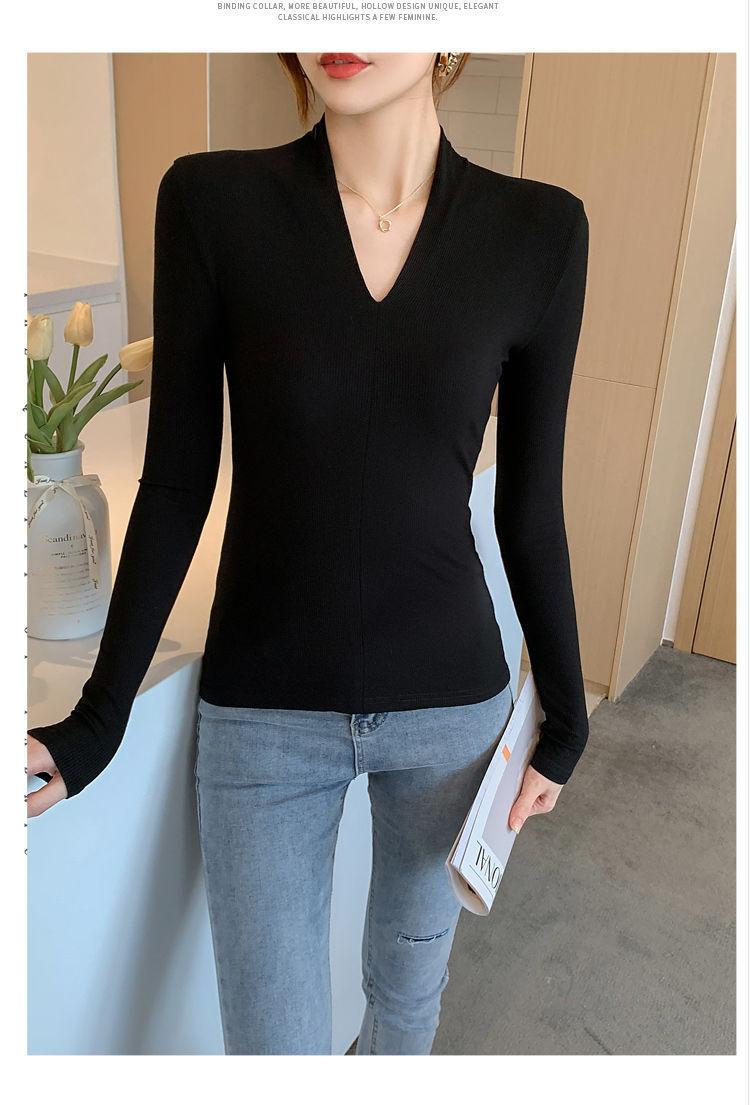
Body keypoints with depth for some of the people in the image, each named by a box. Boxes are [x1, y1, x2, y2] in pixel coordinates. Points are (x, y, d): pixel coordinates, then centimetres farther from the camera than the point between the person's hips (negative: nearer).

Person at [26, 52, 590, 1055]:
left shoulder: (539, 230, -6)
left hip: (452, 702, 2)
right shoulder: (212, 202, -10)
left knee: (411, 974, 25)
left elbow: (530, 502, 1)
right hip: (263, 712, -1)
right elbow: (177, 486, -5)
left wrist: (567, 713, 7)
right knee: (274, 1041, 10)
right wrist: (99, 718, -2)